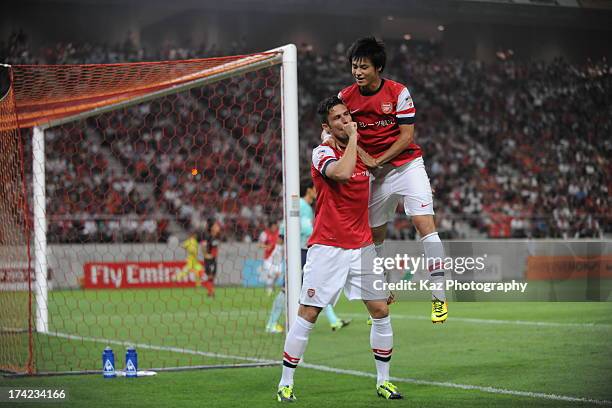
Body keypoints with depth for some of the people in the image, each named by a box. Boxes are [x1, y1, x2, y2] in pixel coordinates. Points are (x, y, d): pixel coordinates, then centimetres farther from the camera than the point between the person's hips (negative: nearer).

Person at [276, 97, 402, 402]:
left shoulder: (363, 154, 12)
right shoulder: (322, 153, -8)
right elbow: (341, 172, -30)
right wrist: (352, 137, -18)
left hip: (362, 247, 6)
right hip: (327, 248, -6)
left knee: (381, 310, 2)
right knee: (307, 315, -5)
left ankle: (383, 381, 15)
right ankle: (285, 383, 4)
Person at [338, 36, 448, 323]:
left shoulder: (398, 92, -10)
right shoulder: (345, 97, -1)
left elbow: (407, 135, -10)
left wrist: (377, 160, -16)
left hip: (407, 165, -4)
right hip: (375, 174, 4)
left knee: (425, 225, -16)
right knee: (375, 236, 7)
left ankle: (439, 297, -16)